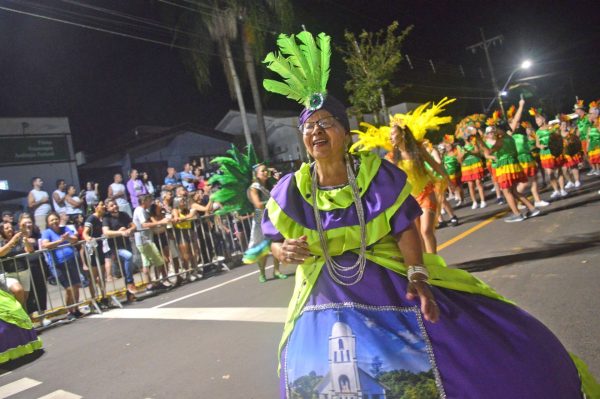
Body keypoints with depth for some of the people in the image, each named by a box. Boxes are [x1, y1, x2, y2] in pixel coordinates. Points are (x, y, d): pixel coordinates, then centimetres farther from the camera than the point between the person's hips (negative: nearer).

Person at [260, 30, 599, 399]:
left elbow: (405, 228, -9)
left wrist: (417, 277, -21)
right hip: (326, 293, 1)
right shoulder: (292, 190, -8)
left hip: (391, 280, 0)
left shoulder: (376, 174, -11)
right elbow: (277, 242, 1)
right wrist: (286, 252, -22)